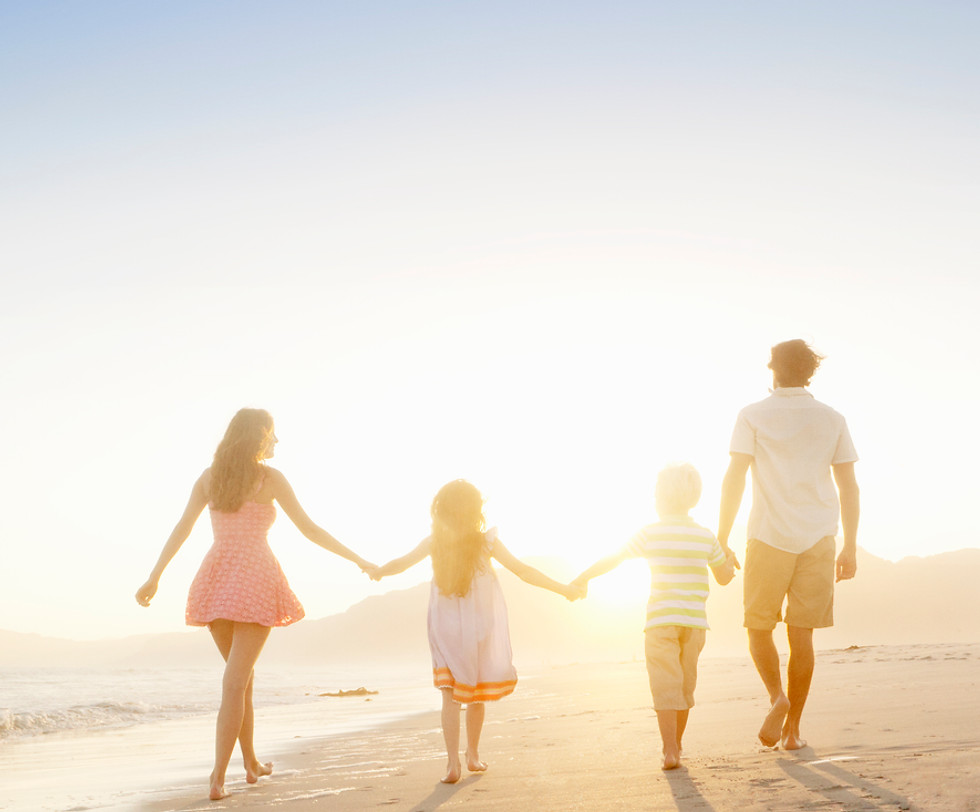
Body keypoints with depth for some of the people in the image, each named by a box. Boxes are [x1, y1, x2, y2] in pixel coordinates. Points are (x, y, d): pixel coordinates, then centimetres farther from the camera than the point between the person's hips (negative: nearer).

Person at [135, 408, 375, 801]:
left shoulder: (209, 476, 10)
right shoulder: (270, 477, -2)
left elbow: (181, 529, 4)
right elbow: (310, 530, -2)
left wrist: (154, 577, 5)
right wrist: (358, 560, 6)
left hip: (216, 580, 5)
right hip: (256, 580, -5)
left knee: (241, 675, 20)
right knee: (235, 682, -5)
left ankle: (252, 763, 29)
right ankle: (218, 779, -11)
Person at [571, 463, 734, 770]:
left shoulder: (650, 534, -4)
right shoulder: (706, 536, 3)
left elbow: (612, 561, 1)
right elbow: (725, 577, 12)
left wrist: (582, 579, 15)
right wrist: (729, 558, 34)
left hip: (660, 621, -3)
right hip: (694, 621, 3)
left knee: (665, 687, -2)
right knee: (685, 685, 16)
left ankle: (671, 752, -11)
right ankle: (674, 746, 26)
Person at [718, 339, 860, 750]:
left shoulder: (753, 416, 1)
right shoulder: (832, 420, 8)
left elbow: (734, 478, -7)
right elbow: (849, 487, 6)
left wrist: (721, 541, -4)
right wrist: (850, 548, 11)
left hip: (769, 538, -2)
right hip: (818, 538, 2)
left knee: (759, 629, 11)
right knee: (801, 634, 7)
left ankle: (778, 697, -13)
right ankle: (793, 727, 7)